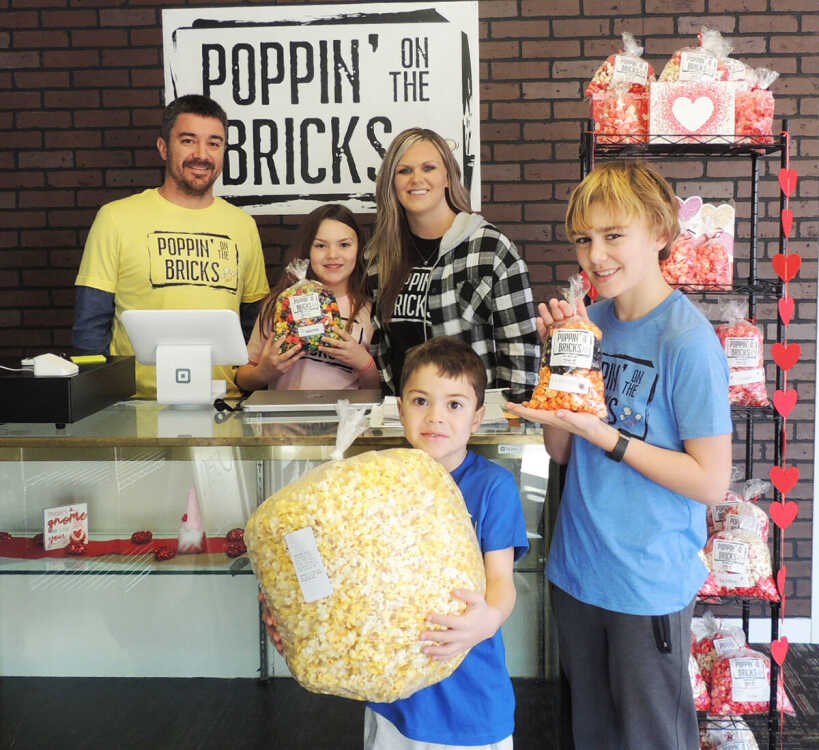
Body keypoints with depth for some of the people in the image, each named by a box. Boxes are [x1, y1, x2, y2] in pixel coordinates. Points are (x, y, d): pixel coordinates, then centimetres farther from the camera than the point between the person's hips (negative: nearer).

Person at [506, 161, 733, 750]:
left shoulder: (688, 338, -18)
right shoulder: (591, 319, 1)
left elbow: (711, 482, -18)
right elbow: (561, 451, 4)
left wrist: (600, 433, -22)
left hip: (650, 584, -6)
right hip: (578, 569, 6)